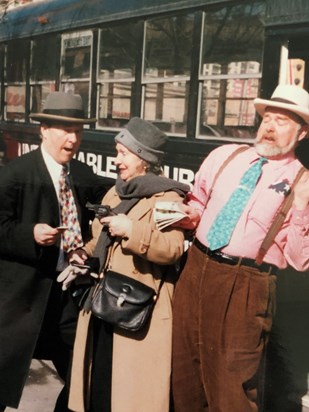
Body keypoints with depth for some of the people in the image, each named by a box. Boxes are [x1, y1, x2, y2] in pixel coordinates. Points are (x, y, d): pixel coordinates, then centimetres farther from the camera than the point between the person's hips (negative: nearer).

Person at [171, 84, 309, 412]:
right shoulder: (224, 155, 7)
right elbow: (198, 202, 20)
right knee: (185, 371, 19)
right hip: (196, 270, 5)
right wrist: (185, 214, -2)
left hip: (245, 287, -5)